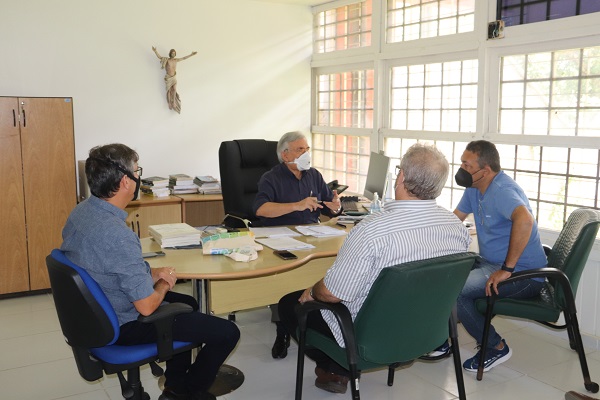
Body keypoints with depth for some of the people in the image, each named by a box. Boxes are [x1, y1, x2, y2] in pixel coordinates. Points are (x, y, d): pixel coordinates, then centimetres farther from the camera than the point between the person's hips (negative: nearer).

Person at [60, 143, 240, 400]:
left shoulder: (80, 211, -5)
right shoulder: (118, 235, -34)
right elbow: (146, 306, -29)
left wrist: (152, 274, 1)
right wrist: (163, 284, -7)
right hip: (124, 325, -10)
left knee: (188, 304, 30)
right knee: (228, 332, -4)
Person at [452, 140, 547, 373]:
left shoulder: (501, 189, -22)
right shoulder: (474, 188, 8)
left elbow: (524, 220, -41)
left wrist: (507, 269, -36)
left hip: (523, 275, -9)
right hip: (490, 263, 9)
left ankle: (496, 349, -3)